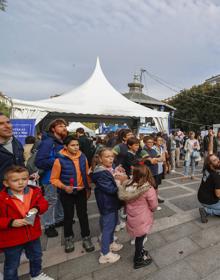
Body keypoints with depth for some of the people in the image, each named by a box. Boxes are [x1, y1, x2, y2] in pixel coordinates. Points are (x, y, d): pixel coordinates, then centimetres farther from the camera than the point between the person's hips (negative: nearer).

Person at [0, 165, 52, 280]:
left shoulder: (34, 192, -11)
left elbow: (43, 203, -2)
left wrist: (37, 208, -21)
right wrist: (11, 222, -31)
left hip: (32, 234, 5)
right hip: (11, 239, -4)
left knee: (36, 257, 28)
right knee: (11, 266, 19)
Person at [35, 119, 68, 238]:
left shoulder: (62, 142, 6)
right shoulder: (47, 142, -20)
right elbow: (39, 162, -26)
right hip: (51, 178, -8)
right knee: (51, 201, 5)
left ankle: (59, 219, 40)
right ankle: (48, 226, 25)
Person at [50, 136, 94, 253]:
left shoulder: (83, 157, -6)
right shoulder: (60, 160, -17)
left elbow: (86, 174, 4)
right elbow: (54, 179, -12)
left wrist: (88, 188, 9)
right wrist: (64, 187, -25)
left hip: (81, 191, 3)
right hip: (67, 193, -2)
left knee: (83, 214, 13)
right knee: (68, 215, 15)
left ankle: (86, 237, 34)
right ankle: (68, 238, 40)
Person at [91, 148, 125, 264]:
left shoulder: (109, 169, 2)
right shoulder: (101, 174, -27)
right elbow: (111, 189, -27)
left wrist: (119, 178, -9)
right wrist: (120, 182, -15)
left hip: (112, 203, 9)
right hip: (107, 205, -9)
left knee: (112, 224, 25)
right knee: (107, 227, 7)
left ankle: (110, 243, 48)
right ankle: (105, 254, 27)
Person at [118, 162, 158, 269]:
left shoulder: (127, 184, -14)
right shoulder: (149, 189, -27)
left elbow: (123, 198, 1)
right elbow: (154, 206, -13)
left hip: (131, 217, 5)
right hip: (142, 220, -4)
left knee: (138, 237, 28)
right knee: (140, 238, 19)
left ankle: (140, 252, 53)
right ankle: (138, 261, 42)